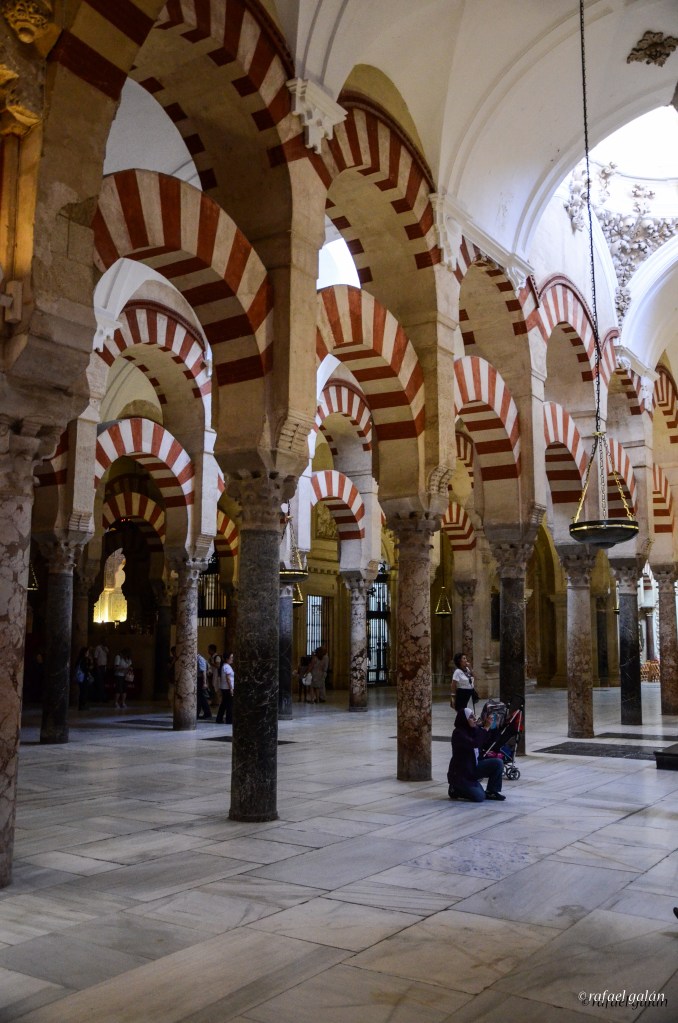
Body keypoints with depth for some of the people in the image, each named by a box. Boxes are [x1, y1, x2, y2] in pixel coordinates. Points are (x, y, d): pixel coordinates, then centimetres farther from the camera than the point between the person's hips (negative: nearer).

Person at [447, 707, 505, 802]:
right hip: (460, 773, -7)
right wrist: (485, 729, -32)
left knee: (498, 763, -10)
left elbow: (487, 745, 6)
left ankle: (491, 792, 3)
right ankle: (455, 790, 7)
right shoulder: (458, 733, -21)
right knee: (479, 797, -19)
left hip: (474, 767, 7)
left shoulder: (475, 730, 2)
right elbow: (474, 744, -36)